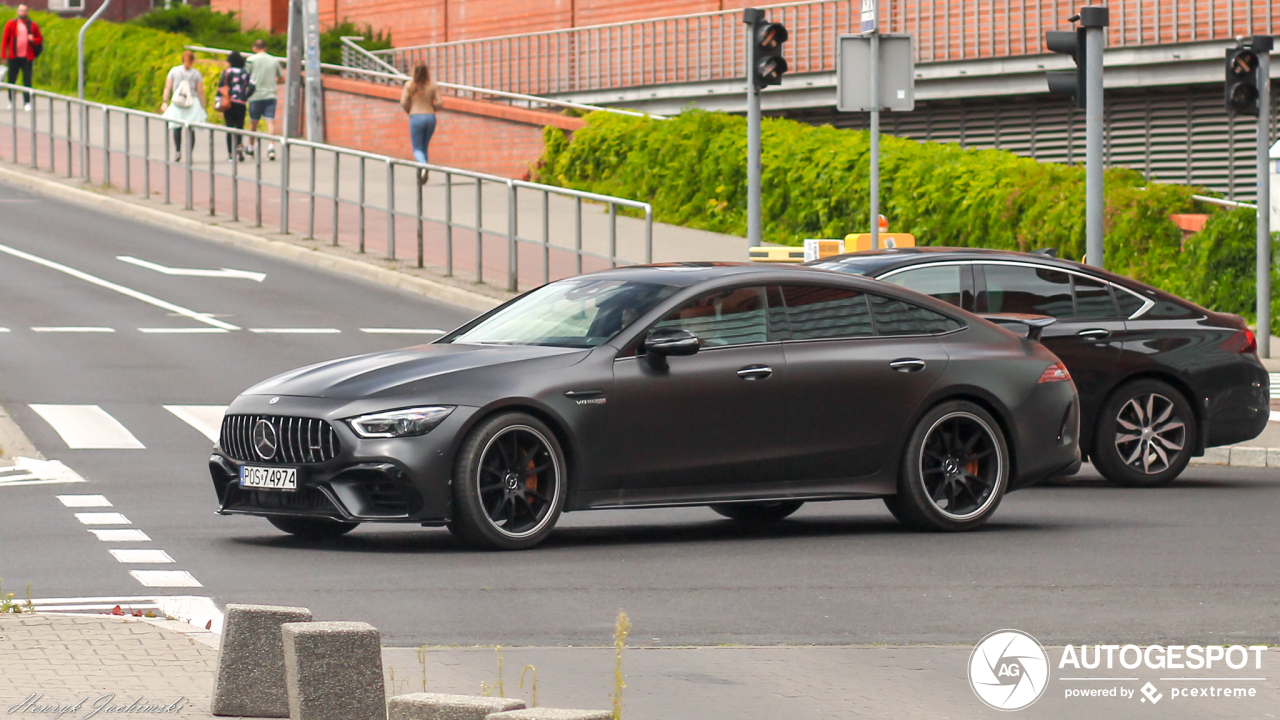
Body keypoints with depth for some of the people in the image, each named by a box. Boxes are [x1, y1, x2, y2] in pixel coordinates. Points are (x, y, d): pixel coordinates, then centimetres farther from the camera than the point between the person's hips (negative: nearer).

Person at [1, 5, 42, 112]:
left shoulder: (32, 25, 7)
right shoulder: (10, 24, 5)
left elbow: (40, 39, 14)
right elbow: (4, 40, 5)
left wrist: (33, 40, -10)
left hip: (27, 58, 0)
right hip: (13, 57, 0)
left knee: (27, 80, -5)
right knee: (11, 80, 5)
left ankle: (27, 103, -2)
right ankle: (11, 101, 17)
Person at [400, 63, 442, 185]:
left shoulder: (409, 85, -4)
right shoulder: (433, 85, 0)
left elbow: (403, 102, -7)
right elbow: (439, 103, -5)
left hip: (416, 117, -2)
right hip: (430, 117, 2)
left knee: (417, 149, 2)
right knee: (424, 147, 18)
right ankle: (420, 176, 18)